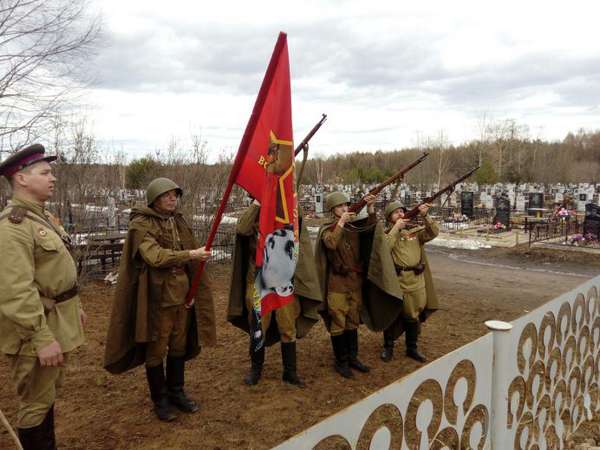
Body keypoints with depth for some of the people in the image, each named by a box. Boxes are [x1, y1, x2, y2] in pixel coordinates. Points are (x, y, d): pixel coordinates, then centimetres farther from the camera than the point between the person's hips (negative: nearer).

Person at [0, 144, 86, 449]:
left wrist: (75, 307, 22)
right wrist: (42, 338, -27)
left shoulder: (43, 216, 11)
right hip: (36, 328, -10)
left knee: (49, 392, 22)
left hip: (57, 322, 10)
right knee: (37, 402, 5)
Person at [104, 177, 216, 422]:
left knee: (179, 347, 15)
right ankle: (159, 399, 23)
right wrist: (190, 255, -29)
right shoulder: (141, 224, -10)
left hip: (181, 296, 6)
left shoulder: (179, 222, 10)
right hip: (156, 298, -6)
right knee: (155, 351, 7)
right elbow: (154, 256, -24)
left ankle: (176, 392, 32)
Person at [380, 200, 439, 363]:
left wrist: (425, 216, -18)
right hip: (395, 281, -3)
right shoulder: (386, 234, 0)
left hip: (416, 281, 3)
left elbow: (434, 233, -4)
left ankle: (412, 348, 31)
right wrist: (396, 228, -17)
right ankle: (388, 347, 26)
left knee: (413, 317, 14)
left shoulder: (415, 231, 8)